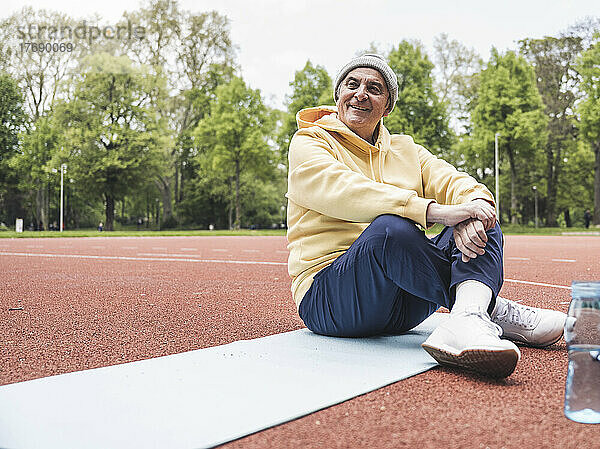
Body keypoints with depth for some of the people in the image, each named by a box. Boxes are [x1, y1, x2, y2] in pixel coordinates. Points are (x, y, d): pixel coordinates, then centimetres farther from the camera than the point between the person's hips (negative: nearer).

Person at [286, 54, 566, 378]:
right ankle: (493, 311, -18)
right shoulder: (308, 143, 2)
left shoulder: (405, 150, 19)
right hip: (326, 296, -5)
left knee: (482, 220, -10)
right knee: (391, 227, -33)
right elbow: (343, 192, -19)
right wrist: (436, 211, -30)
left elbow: (455, 182, 3)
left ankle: (467, 319, -39)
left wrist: (473, 206, -24)